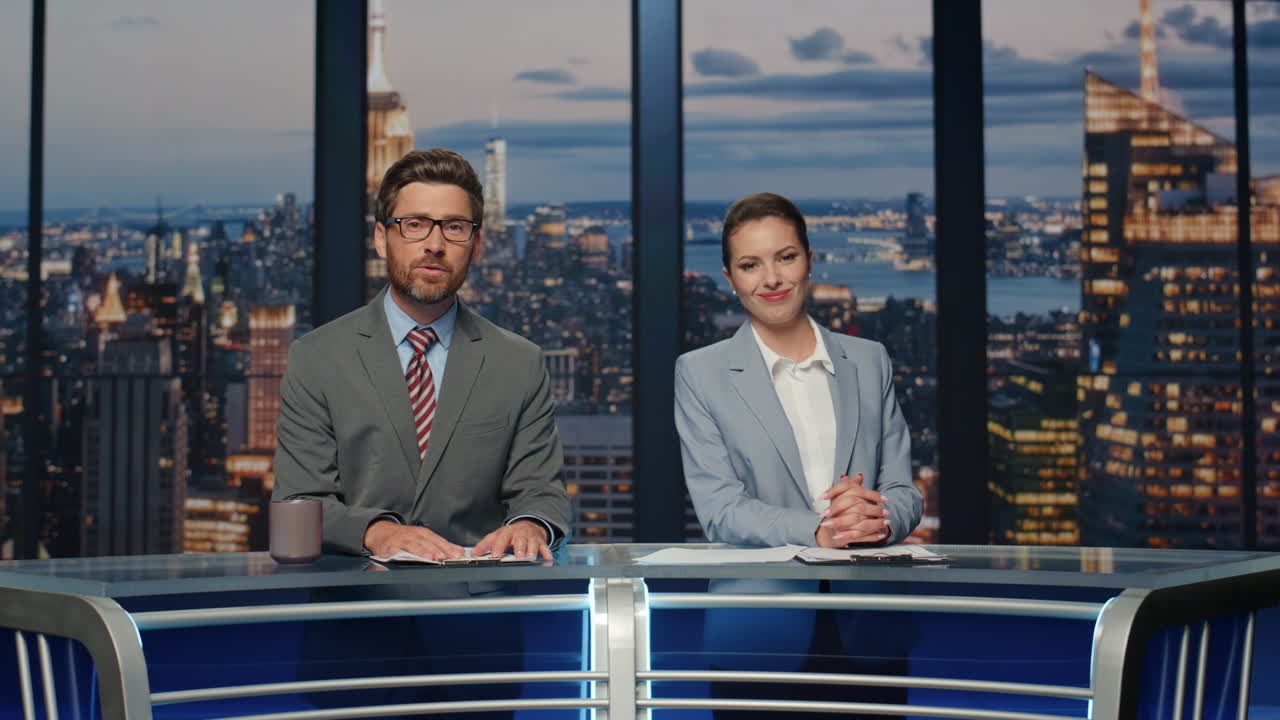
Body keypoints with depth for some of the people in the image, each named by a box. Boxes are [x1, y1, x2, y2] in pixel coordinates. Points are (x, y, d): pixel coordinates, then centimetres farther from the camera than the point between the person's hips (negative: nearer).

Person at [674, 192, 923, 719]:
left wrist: (878, 518, -12)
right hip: (758, 631, -2)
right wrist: (816, 532, -19)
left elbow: (904, 491, 12)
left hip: (868, 628, 2)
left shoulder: (870, 361, 14)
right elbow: (718, 510, -3)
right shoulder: (700, 373, 5)